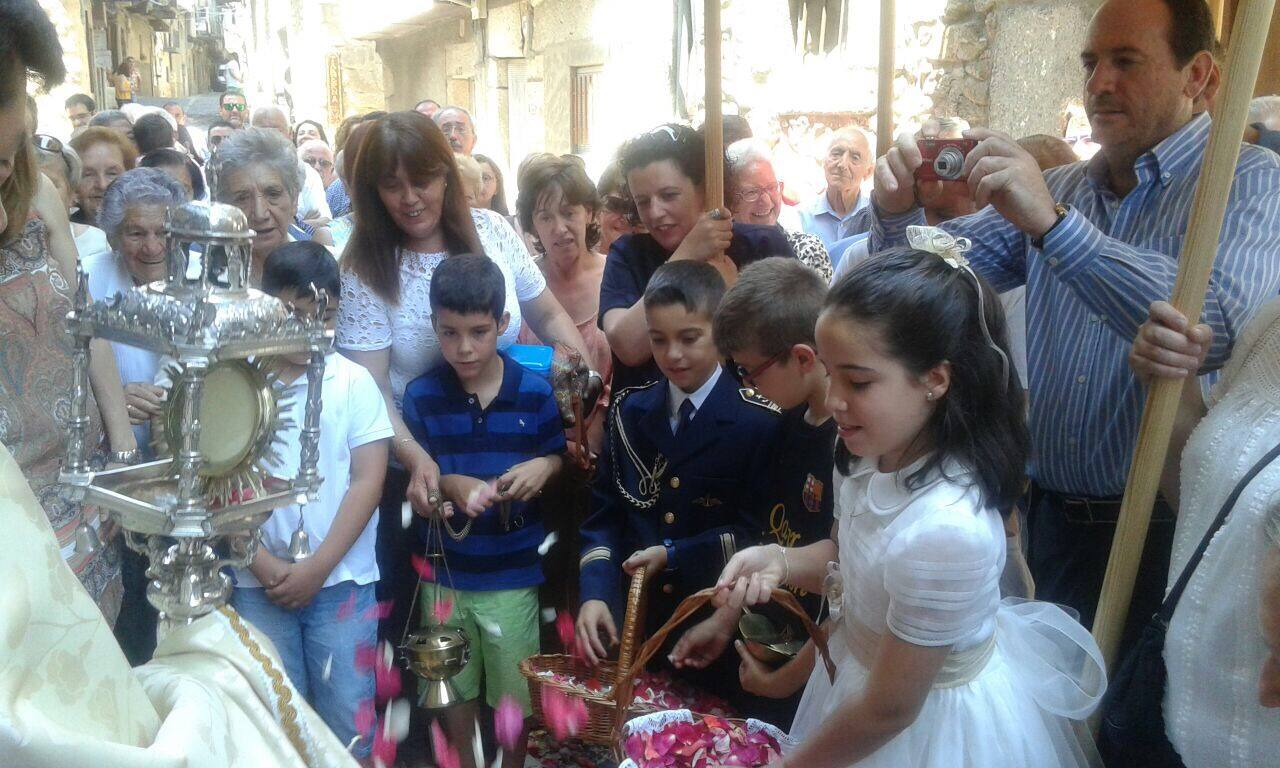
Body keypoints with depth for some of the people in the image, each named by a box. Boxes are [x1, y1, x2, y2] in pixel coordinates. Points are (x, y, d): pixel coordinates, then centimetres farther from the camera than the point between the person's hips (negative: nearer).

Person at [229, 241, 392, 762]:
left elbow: (368, 481, -4)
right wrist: (265, 565, -8)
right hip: (258, 583, 1)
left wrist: (318, 566, -9)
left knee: (347, 716, 5)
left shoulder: (354, 382, -1)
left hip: (342, 580, -1)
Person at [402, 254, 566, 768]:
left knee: (515, 692, 13)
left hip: (513, 572, -1)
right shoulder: (422, 396, -6)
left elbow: (559, 458, 2)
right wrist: (451, 484, -23)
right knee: (454, 686, 20)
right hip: (445, 570, 2)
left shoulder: (534, 393, -9)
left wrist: (543, 467, -20)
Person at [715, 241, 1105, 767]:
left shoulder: (946, 530, -36)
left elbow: (889, 708, -25)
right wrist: (780, 561, -15)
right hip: (866, 660, 6)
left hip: (932, 719, -6)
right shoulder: (877, 452, -14)